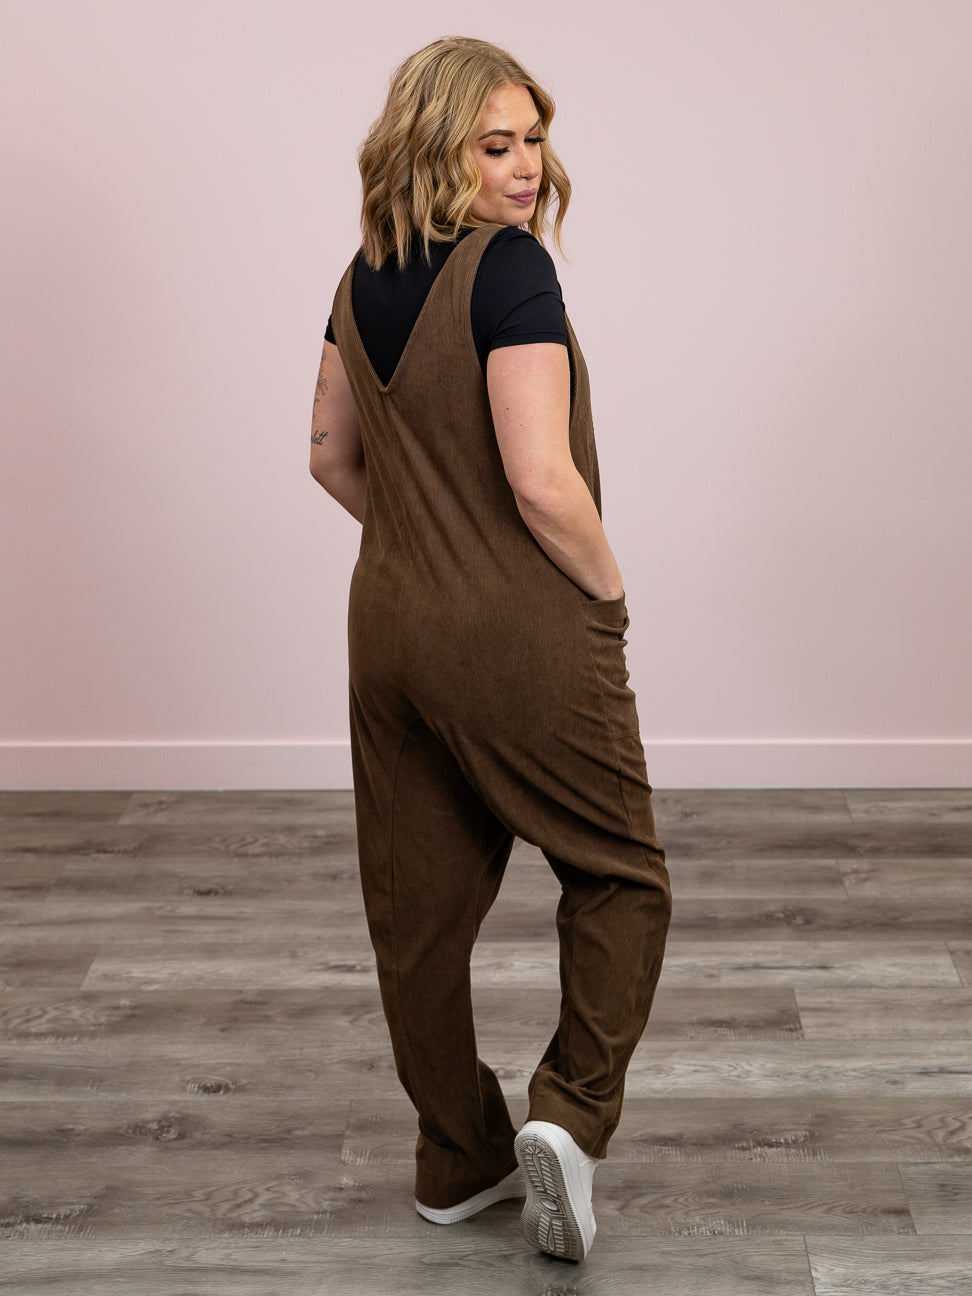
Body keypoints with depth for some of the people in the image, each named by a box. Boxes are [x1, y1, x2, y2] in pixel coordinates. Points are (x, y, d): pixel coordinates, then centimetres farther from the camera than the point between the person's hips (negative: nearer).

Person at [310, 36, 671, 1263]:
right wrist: (607, 586, -8)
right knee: (619, 875, 12)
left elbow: (332, 456, 16)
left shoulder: (362, 277, 7)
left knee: (418, 902, 13)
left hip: (387, 622, 7)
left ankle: (459, 1160, 27)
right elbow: (541, 477, -24)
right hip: (523, 635, -7)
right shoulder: (509, 268, -17)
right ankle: (570, 1113, -1)